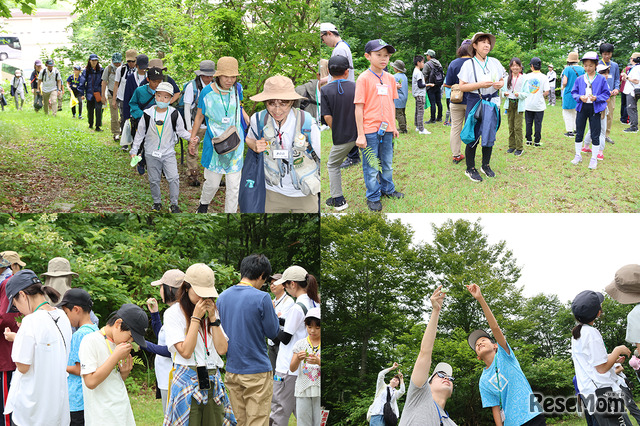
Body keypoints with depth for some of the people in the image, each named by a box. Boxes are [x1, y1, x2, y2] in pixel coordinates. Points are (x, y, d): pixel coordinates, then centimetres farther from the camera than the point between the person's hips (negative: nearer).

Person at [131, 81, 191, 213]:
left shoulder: (174, 114, -6)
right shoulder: (148, 114, -6)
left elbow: (181, 131, 2)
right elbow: (140, 133, 4)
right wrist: (134, 150, 5)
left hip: (169, 153, -1)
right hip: (151, 154, 1)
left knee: (173, 178, -9)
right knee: (154, 180, 10)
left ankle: (174, 204, 6)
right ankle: (157, 202, 28)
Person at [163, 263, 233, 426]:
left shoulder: (212, 311, 13)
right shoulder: (173, 313, -3)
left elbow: (222, 349, 3)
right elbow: (185, 351, -13)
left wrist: (212, 317, -3)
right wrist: (196, 317, -11)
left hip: (213, 381, 5)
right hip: (187, 380, -5)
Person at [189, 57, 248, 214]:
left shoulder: (237, 89, -4)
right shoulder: (207, 92, -12)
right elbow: (199, 116, 2)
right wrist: (192, 139, 9)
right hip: (215, 142, -2)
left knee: (234, 185, 4)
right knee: (212, 183, 8)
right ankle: (204, 204, 41)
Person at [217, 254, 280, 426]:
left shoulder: (223, 296, 6)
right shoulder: (261, 298, -13)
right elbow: (273, 332, -4)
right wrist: (273, 312, 12)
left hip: (231, 371, 6)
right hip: (257, 372, -6)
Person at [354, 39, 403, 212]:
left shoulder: (390, 78, 8)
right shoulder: (364, 78, -10)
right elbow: (359, 107, -11)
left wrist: (393, 126, 17)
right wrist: (360, 134, -14)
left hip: (386, 129, 6)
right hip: (370, 130, -6)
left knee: (387, 163, 18)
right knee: (371, 166, 3)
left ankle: (387, 189, 36)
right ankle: (373, 197, 16)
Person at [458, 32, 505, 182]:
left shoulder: (495, 62, 7)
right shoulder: (469, 64, -6)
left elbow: (502, 80, 16)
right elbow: (462, 86, -10)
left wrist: (500, 84, -7)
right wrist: (480, 85, -20)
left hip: (492, 102, 5)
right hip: (475, 102, -4)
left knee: (490, 134, 9)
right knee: (473, 136, -3)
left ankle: (486, 165, 25)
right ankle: (470, 169, 7)